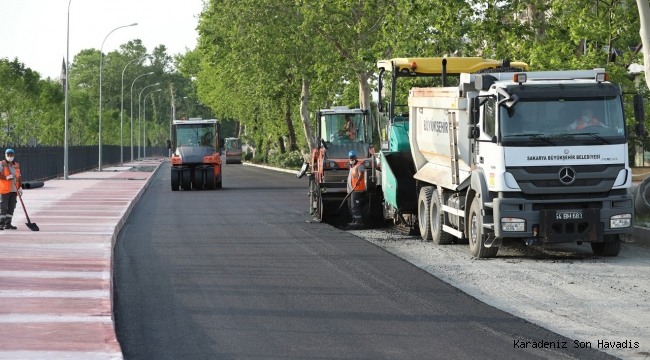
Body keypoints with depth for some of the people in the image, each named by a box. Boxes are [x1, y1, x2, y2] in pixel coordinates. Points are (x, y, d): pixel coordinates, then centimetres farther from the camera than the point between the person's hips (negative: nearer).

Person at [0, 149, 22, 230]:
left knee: (11, 207, 5)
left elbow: (18, 177, 19)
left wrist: (19, 188, 10)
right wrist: (7, 178, -23)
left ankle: (8, 223, 10)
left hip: (14, 190, 6)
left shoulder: (17, 166, 16)